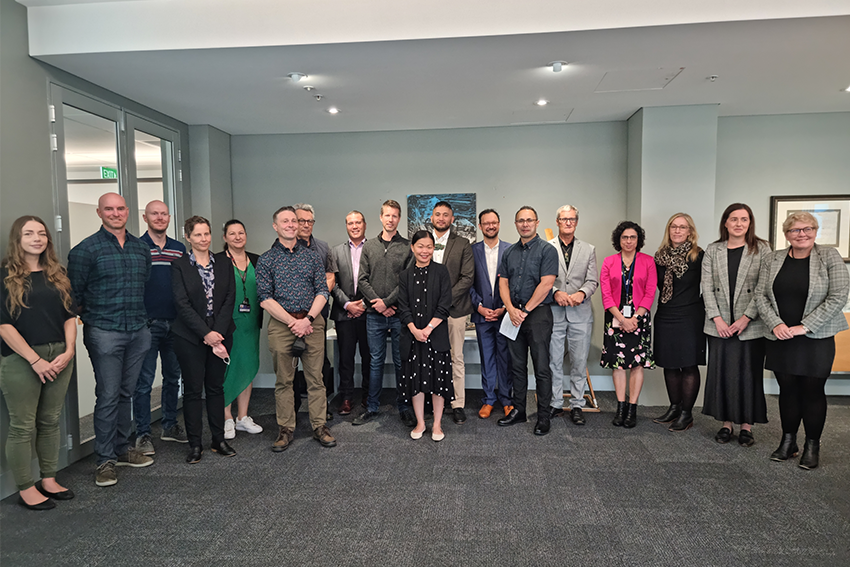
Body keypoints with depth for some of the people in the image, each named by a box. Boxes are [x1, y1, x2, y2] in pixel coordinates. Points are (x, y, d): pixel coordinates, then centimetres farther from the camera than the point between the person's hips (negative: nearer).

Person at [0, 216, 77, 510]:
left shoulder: (57, 274, 11)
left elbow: (70, 316, 10)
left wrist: (68, 351, -4)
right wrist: (36, 360, -14)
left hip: (59, 358, 5)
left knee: (51, 421, 13)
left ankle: (49, 480, 25)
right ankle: (26, 490, 16)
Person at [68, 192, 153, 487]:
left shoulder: (141, 248, 11)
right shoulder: (86, 249, -4)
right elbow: (74, 292, -3)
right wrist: (89, 319, -1)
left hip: (138, 331, 5)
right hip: (104, 333, -5)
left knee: (126, 393, 14)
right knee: (108, 396, -1)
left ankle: (122, 448, 27)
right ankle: (106, 459, 11)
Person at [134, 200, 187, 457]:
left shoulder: (179, 249, 11)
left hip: (175, 323, 5)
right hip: (147, 323, -5)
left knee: (173, 377, 14)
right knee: (144, 381, 0)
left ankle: (170, 426, 28)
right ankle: (143, 434, 11)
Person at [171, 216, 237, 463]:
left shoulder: (224, 265, 8)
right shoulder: (179, 266, -2)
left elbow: (229, 300, 2)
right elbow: (182, 304, -9)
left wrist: (217, 332, -10)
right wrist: (206, 333, -15)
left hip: (220, 335, 3)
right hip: (190, 338, -3)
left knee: (216, 387, 10)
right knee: (193, 390, 4)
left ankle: (219, 439, 19)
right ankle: (195, 444, 14)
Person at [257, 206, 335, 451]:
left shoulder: (312, 257, 8)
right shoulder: (266, 260, 3)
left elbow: (322, 292, 4)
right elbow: (265, 298, -4)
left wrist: (307, 319, -10)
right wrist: (292, 322, -11)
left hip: (312, 322, 1)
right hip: (280, 323, -1)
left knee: (315, 377, 4)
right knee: (283, 380, 6)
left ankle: (320, 426, 15)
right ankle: (285, 429, 18)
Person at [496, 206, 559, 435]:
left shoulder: (547, 250, -5)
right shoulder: (509, 252, 13)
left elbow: (546, 284, -13)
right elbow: (503, 283, 8)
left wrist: (525, 310, -12)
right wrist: (511, 309, -7)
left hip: (538, 313, -5)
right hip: (514, 315, 6)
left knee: (541, 368, -2)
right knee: (517, 366, 12)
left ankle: (543, 416, 8)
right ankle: (518, 410, 23)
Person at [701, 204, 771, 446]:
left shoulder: (761, 249, 1)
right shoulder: (713, 250, 7)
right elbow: (707, 286, 3)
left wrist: (746, 318, -12)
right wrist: (717, 319, -7)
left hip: (751, 325, -2)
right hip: (719, 325, 2)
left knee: (749, 374, 3)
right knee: (721, 373, 5)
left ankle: (747, 425, 15)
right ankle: (726, 423, 17)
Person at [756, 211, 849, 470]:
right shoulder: (772, 260, 5)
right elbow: (761, 295, 5)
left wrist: (804, 326, -13)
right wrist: (775, 323, -10)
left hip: (816, 339, -2)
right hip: (780, 338, 3)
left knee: (813, 391, 3)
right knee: (787, 390, 9)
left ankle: (812, 446, 19)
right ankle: (788, 442, 22)